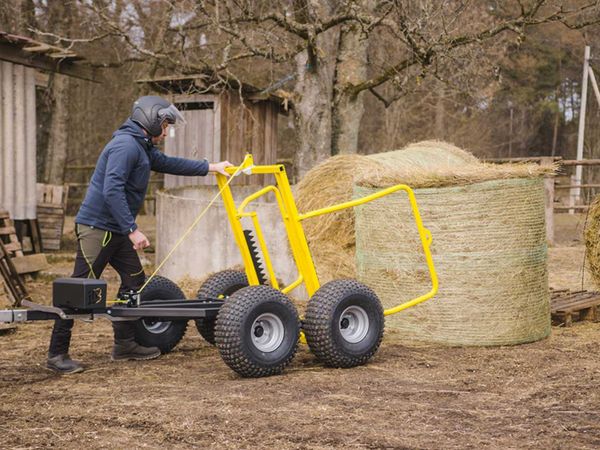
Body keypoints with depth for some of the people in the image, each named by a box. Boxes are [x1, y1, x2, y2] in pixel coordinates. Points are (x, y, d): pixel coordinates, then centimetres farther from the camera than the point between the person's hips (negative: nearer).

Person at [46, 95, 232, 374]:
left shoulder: (141, 147, 16)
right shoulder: (125, 145, -17)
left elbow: (168, 163, 31)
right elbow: (112, 190, -26)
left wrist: (209, 167, 31)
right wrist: (132, 230, -26)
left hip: (116, 231, 11)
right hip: (97, 227, -11)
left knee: (134, 281, 13)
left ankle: (124, 344, 23)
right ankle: (57, 354, -4)